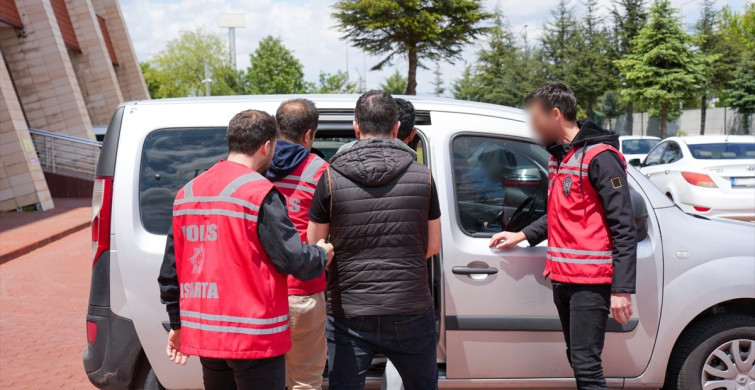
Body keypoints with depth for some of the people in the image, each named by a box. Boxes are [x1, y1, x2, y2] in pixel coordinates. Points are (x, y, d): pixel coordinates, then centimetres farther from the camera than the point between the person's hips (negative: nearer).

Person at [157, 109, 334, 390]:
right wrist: (322, 254, 7)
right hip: (253, 337, -7)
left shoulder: (186, 193, 9)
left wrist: (178, 324, 22)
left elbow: (170, 269, 13)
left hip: (204, 335, 7)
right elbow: (294, 259, -14)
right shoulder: (260, 192, -14)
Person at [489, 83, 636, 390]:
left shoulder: (599, 157, -12)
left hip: (590, 282, -9)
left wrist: (622, 289, -21)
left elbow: (623, 229, -16)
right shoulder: (558, 157, 16)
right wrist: (523, 235, 14)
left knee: (586, 365, -9)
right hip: (562, 279, 9)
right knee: (578, 361, 13)